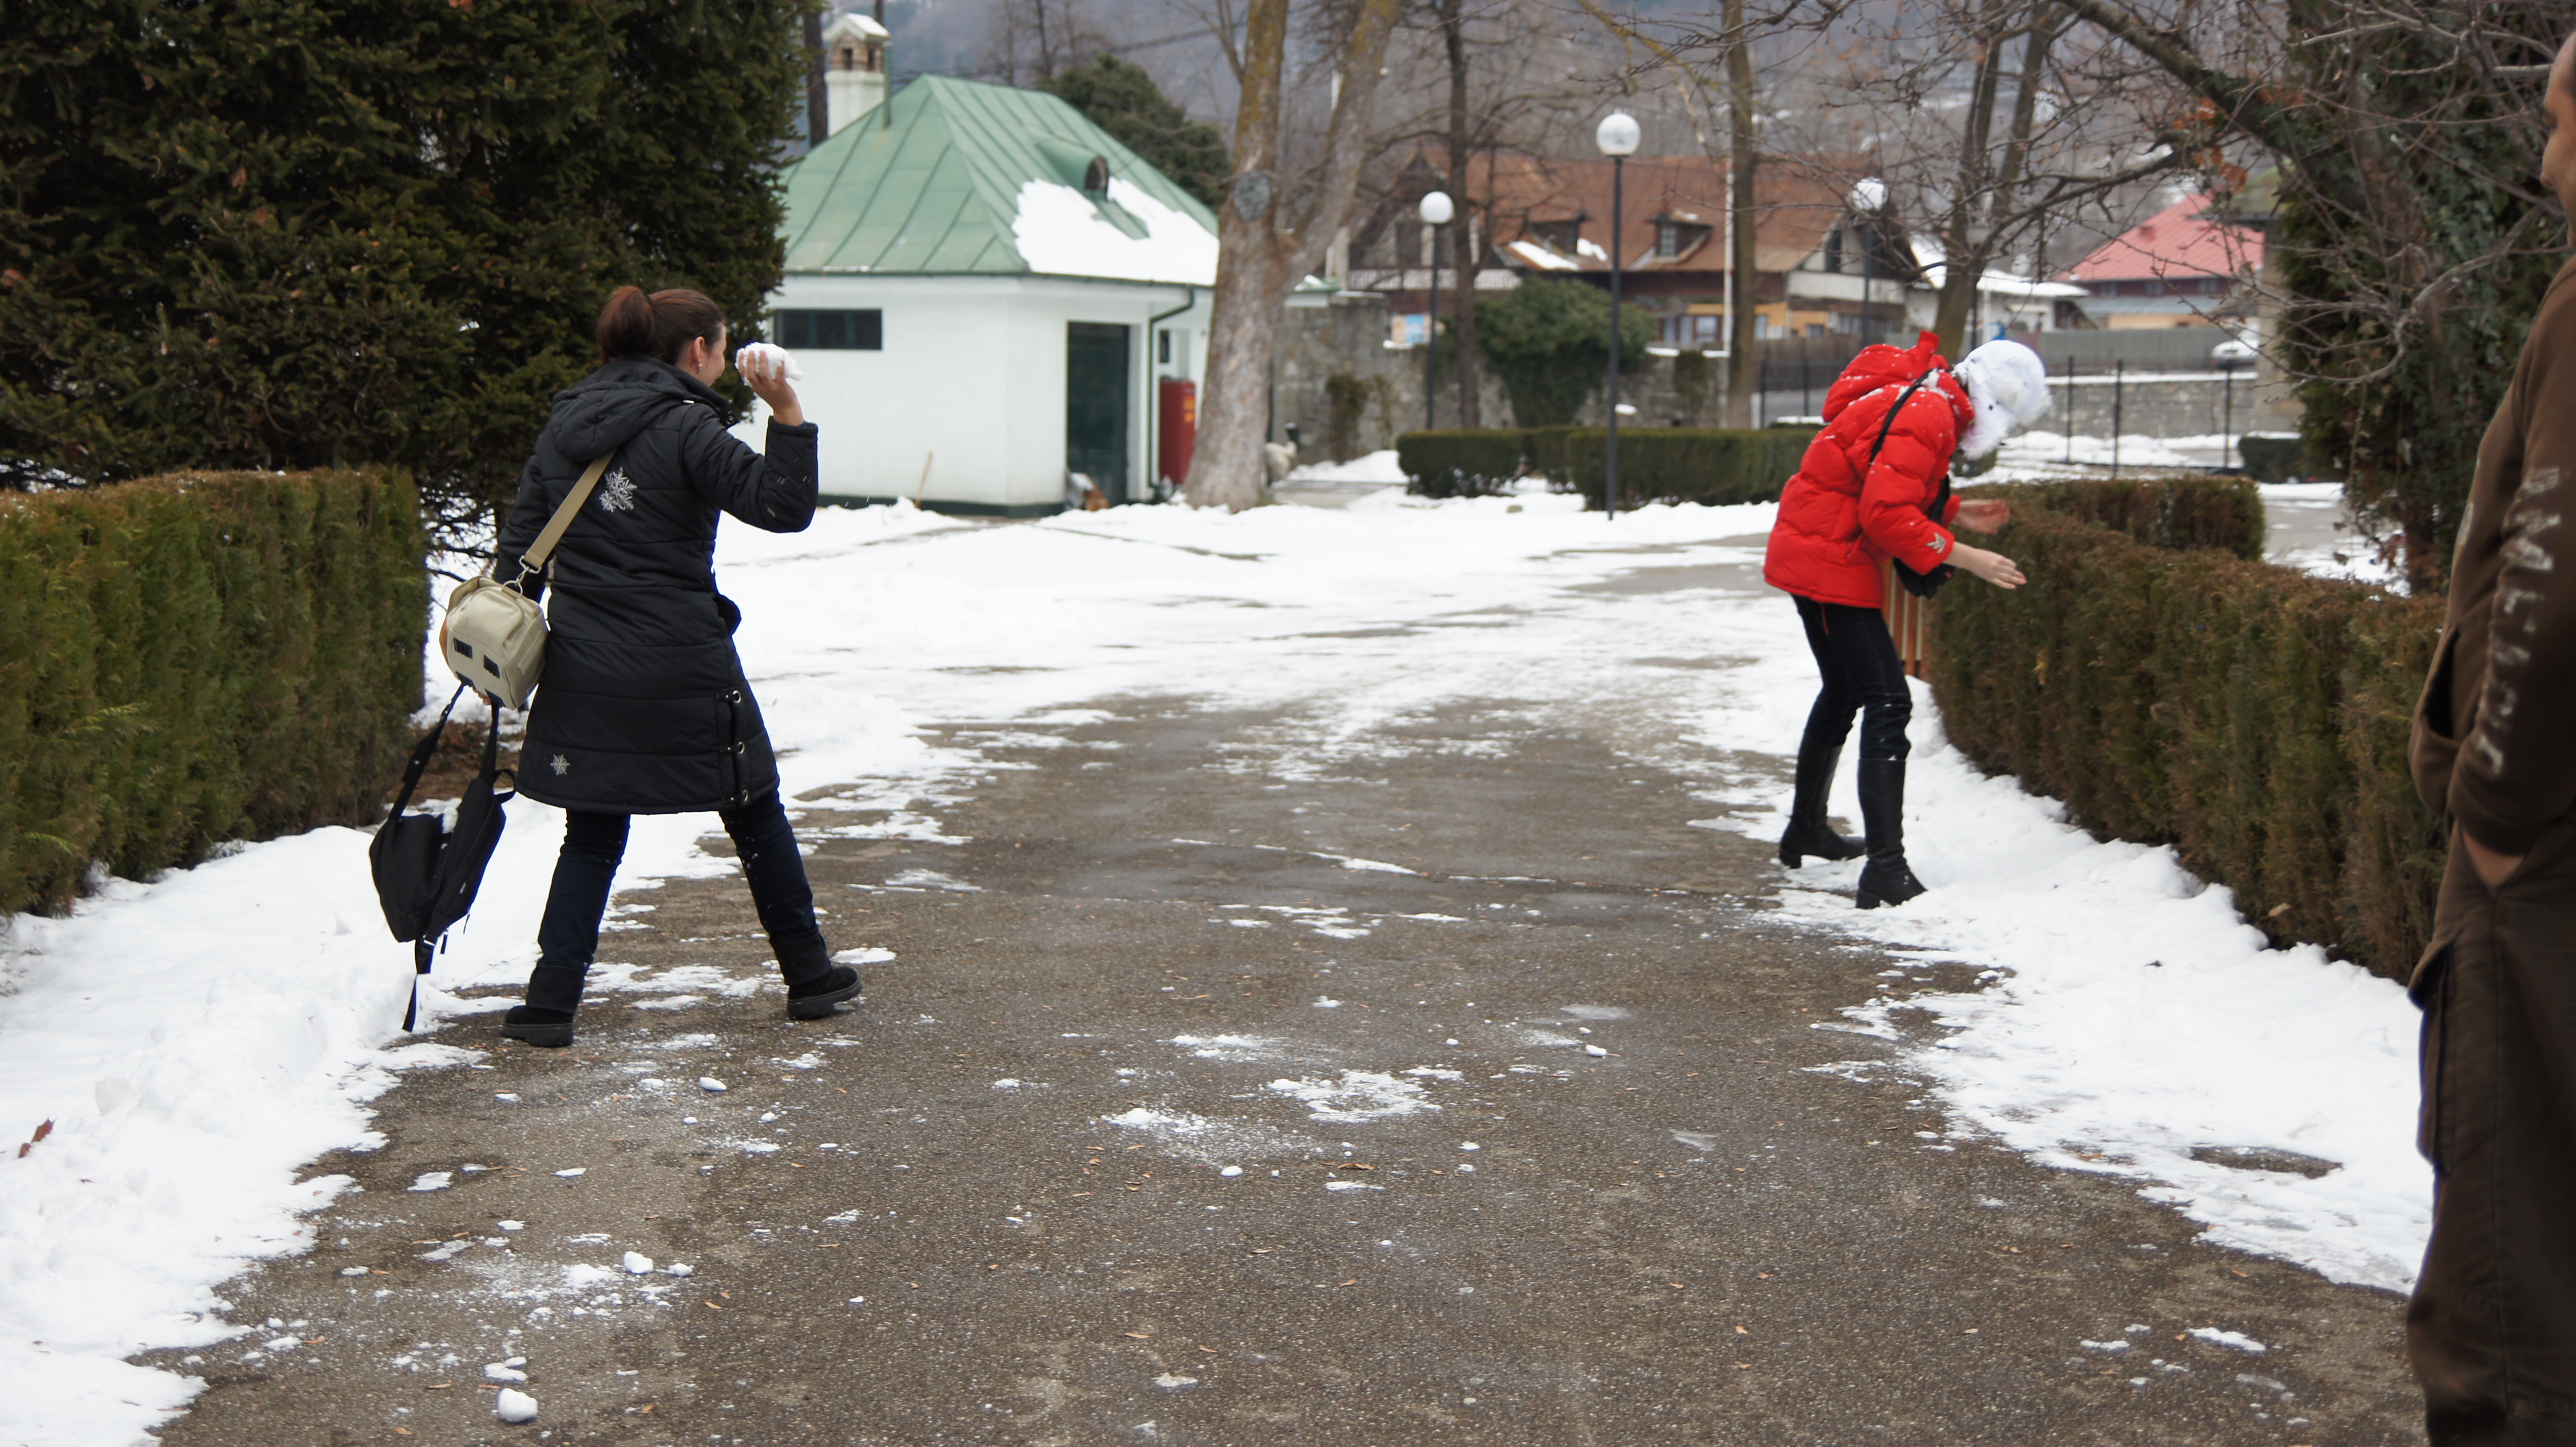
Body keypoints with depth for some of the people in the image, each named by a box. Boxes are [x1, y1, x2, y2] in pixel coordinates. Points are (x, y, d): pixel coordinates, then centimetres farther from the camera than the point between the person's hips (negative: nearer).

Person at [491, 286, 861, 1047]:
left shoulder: (565, 422, 9)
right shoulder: (685, 427, -10)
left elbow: (521, 539, 10)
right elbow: (782, 508, -16)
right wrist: (787, 413, -16)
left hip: (583, 671, 5)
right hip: (685, 670, -5)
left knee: (592, 836, 12)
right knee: (755, 814, 12)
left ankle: (551, 1001, 3)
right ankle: (809, 976, 21)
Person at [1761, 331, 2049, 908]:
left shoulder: (1928, 405, 13)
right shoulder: (1926, 414, -19)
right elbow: (1886, 514, -25)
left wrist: (1955, 513, 14)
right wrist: (1965, 557, -21)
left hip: (1811, 557, 11)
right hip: (1830, 563, -11)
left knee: (1844, 692, 25)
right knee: (1887, 704, -15)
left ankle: (1805, 832, 41)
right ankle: (1886, 870, -22)